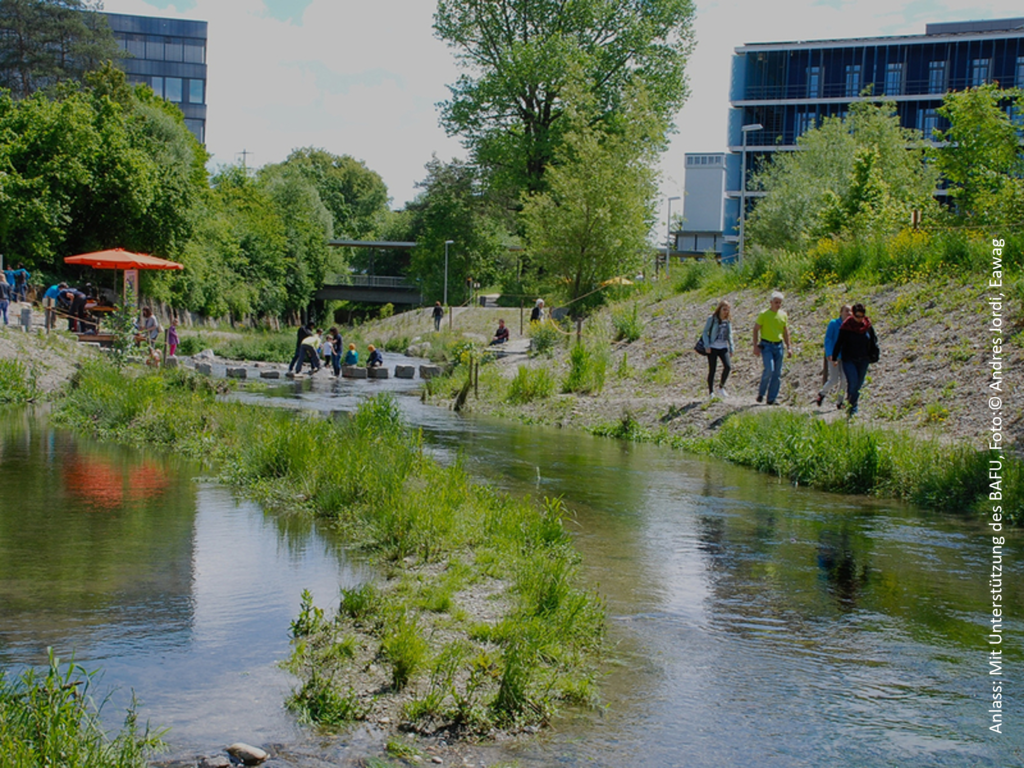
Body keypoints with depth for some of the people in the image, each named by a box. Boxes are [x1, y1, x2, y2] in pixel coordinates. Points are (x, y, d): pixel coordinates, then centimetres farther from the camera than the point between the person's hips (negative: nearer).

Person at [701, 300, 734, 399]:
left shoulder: (728, 321, 10)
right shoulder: (712, 319, -4)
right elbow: (705, 332, -3)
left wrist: (731, 348, 15)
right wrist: (707, 345, -13)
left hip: (723, 347, 4)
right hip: (712, 347, -4)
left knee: (728, 367, -14)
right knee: (712, 370, -1)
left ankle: (721, 387, 3)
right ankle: (710, 392, 11)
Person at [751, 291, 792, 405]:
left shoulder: (783, 315, 9)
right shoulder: (764, 314, -5)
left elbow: (785, 332, 17)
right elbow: (756, 330, -3)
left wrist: (788, 347, 12)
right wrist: (756, 346, -10)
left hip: (778, 345, 5)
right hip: (766, 345, -5)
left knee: (777, 373, 3)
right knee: (769, 369, -19)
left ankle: (772, 398, 10)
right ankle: (761, 393, 2)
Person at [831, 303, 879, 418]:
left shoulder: (867, 325, 2)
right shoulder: (846, 326, -9)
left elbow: (873, 341, 15)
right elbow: (839, 342, -6)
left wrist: (873, 356, 15)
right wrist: (834, 357, -6)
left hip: (863, 360, 4)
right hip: (849, 360, -4)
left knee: (858, 385, 8)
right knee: (853, 383, -16)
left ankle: (852, 408, 22)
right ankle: (852, 409, -7)